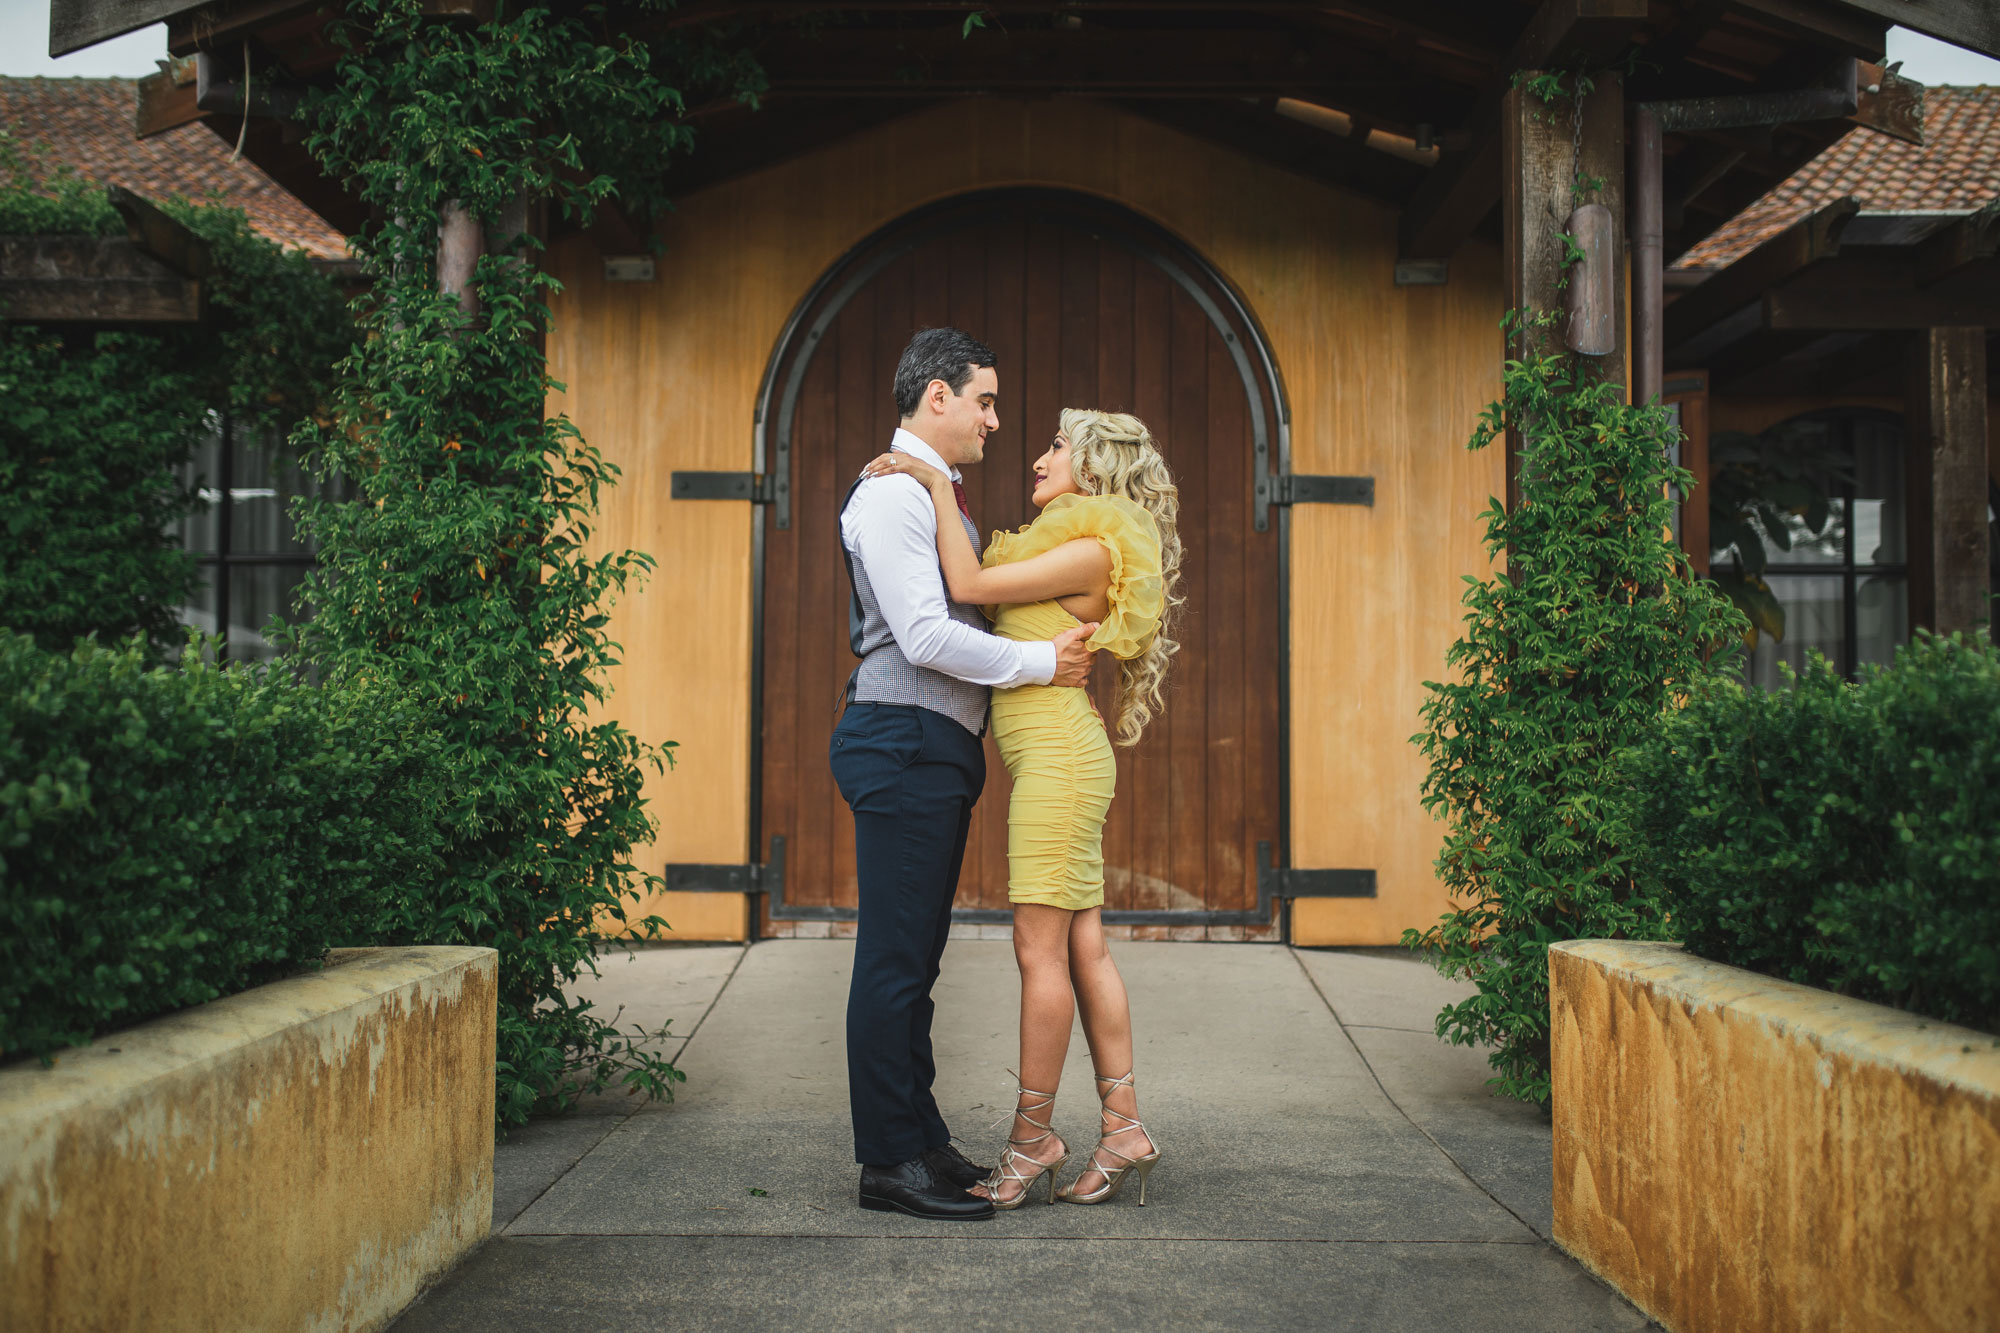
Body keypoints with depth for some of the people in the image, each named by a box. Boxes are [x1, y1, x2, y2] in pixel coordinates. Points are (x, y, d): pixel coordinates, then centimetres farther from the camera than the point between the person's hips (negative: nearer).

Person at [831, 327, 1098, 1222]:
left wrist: (1064, 643, 13)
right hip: (903, 744, -10)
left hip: (942, 748, 10)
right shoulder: (890, 494, -11)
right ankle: (889, 1161, 0)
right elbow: (926, 638, -19)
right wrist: (1042, 663, -12)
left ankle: (921, 1140, 21)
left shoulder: (941, 500, 21)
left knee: (916, 955, 13)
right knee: (893, 958, -6)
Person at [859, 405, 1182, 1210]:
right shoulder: (1064, 545, 20)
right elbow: (975, 584, 17)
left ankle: (1033, 1139, 3)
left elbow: (969, 586, -12)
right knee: (1084, 950, 8)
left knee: (1040, 951, -5)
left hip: (1060, 755, -10)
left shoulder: (1094, 550, -9)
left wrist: (936, 482, -4)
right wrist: (926, 484, 12)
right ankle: (1123, 1129, 12)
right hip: (1054, 760, 10)